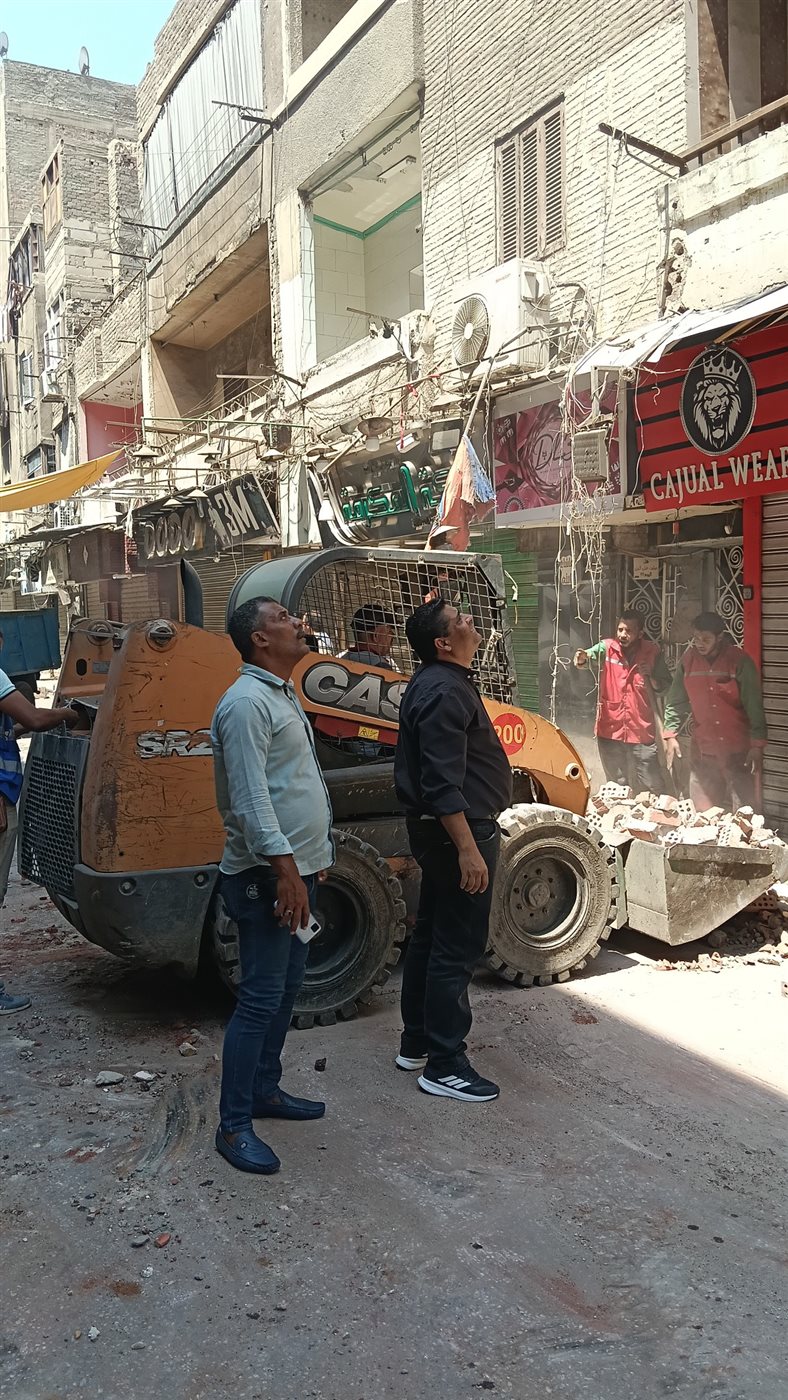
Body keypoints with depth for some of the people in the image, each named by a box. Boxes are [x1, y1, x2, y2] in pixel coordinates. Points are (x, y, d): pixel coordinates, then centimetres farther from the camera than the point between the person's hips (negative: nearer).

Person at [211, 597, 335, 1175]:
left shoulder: (284, 694, 15)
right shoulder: (246, 702, -17)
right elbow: (251, 798, -24)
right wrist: (284, 869, -27)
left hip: (296, 868, 10)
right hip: (268, 875, -10)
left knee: (287, 987, 17)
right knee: (261, 999, -6)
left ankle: (265, 1090, 31)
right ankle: (234, 1126, 4)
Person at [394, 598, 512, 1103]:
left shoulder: (435, 683, 13)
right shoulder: (445, 693, -21)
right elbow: (443, 783, -27)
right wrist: (468, 849, -28)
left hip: (440, 831, 11)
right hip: (460, 831, -11)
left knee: (432, 936, 18)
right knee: (457, 948, -3)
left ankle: (417, 1043, 30)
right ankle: (444, 1065, 6)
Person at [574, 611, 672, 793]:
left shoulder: (652, 652, -2)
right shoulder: (607, 648, -2)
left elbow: (665, 687, 4)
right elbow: (590, 655, -22)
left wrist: (650, 677, -15)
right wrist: (582, 658, -44)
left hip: (641, 732, -1)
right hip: (610, 730, 1)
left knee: (652, 788, 1)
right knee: (616, 786, 17)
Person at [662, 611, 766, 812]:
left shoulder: (740, 660, -7)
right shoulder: (689, 659, 4)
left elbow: (754, 705, -8)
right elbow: (676, 701, 11)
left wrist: (757, 745, -12)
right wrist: (670, 734, 4)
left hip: (738, 750, -3)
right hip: (702, 750, 3)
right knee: (703, 812, 6)